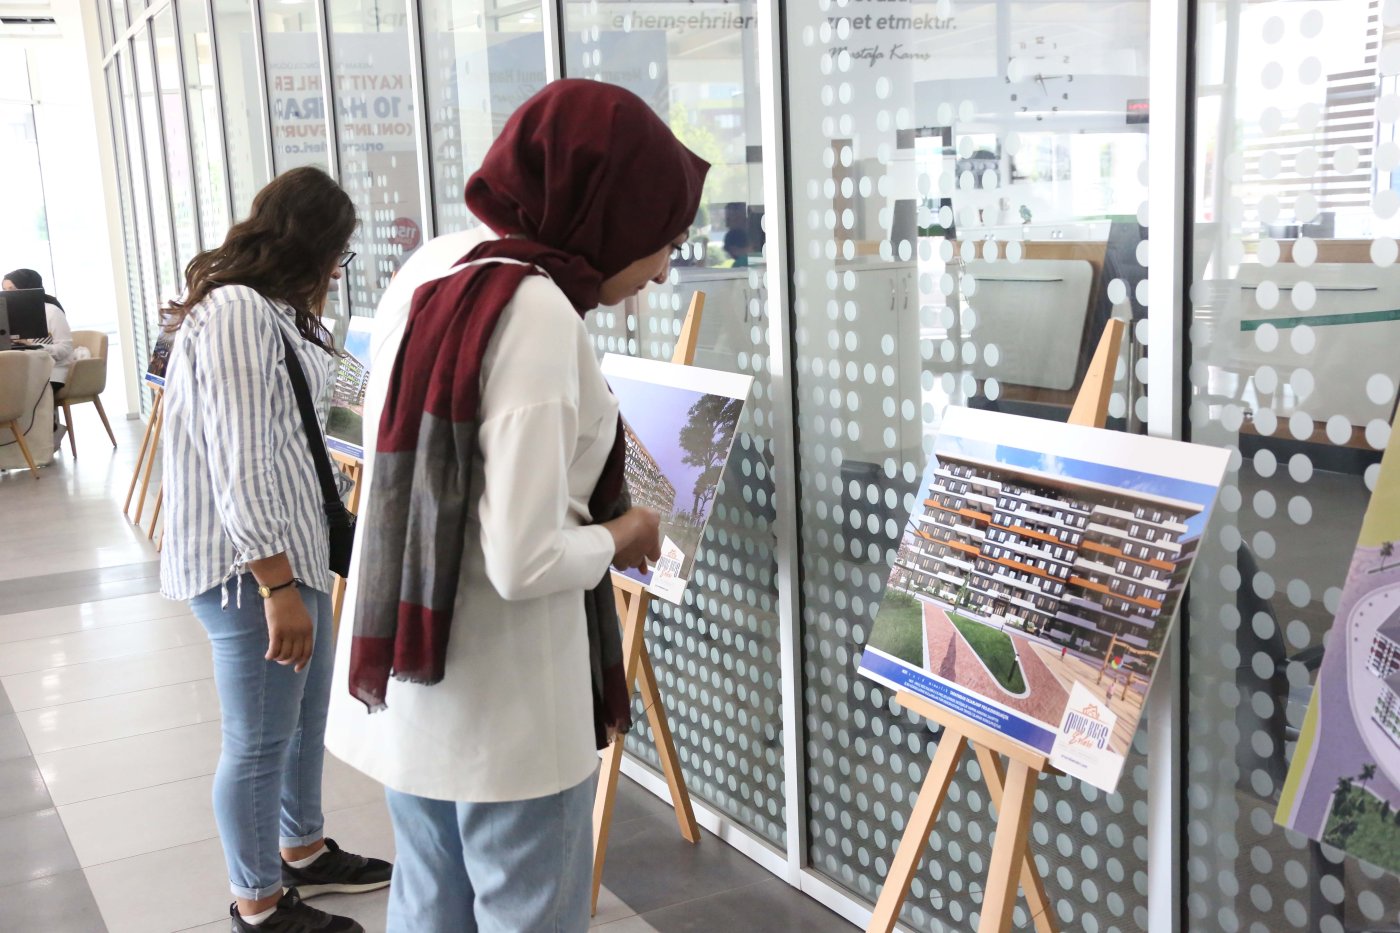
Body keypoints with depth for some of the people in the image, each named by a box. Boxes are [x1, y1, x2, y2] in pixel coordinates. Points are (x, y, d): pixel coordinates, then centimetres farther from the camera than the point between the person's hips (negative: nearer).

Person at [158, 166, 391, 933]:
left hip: (293, 551, 11)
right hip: (249, 567, -11)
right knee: (259, 743, 4)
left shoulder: (270, 311, 13)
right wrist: (278, 587, -25)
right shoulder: (235, 313, -20)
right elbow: (241, 467, -25)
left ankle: (302, 852, 41)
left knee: (306, 718, 22)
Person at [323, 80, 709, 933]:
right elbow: (525, 561, -26)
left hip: (407, 681, 9)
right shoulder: (537, 314, -23)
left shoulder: (431, 272, 5)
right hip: (504, 711, -8)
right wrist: (620, 537, -7)